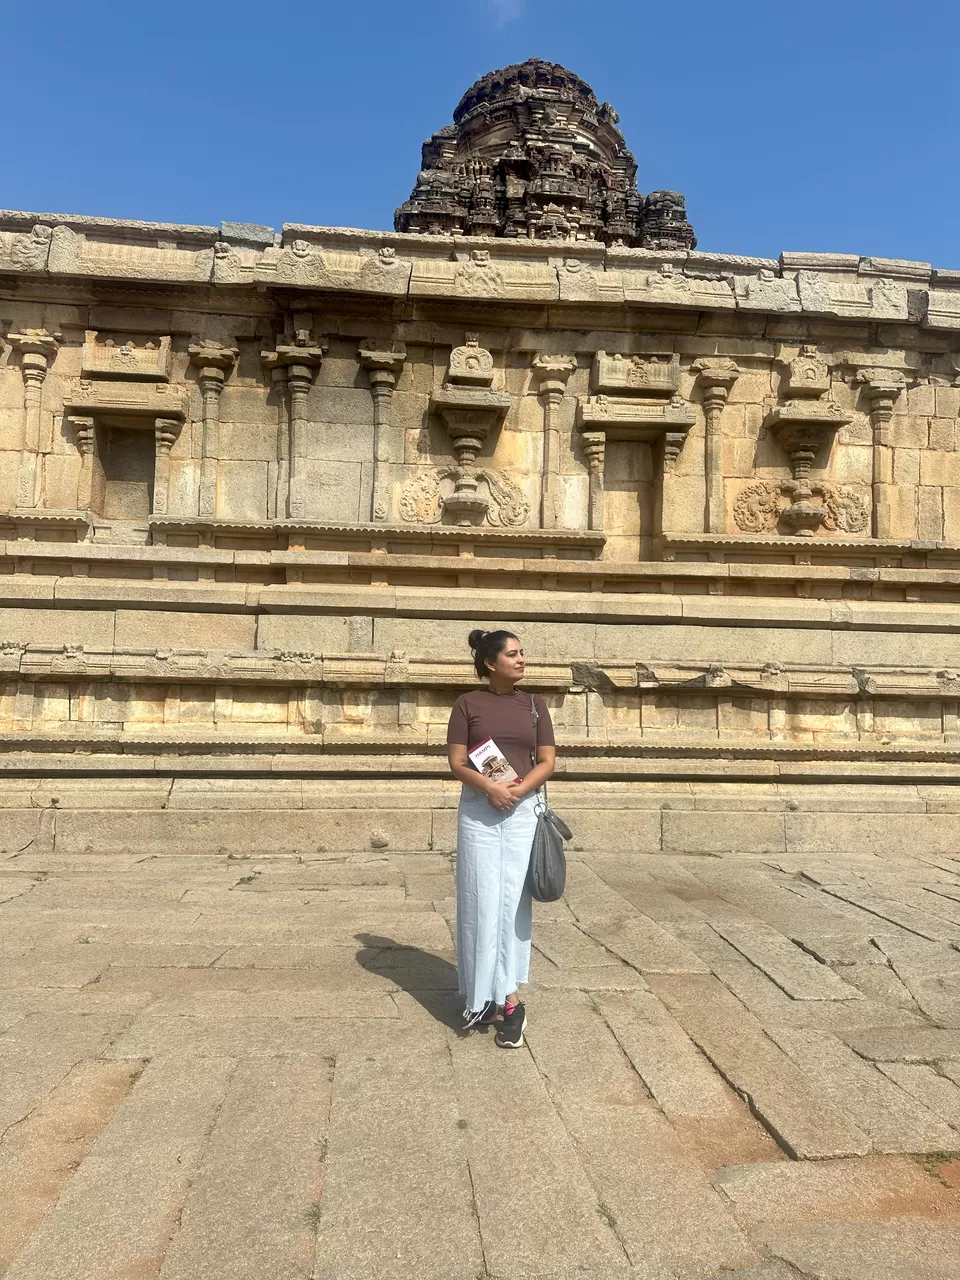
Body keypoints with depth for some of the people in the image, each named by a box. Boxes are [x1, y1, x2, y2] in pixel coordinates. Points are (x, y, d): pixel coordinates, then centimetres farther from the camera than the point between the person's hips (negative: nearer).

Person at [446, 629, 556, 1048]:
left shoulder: (533, 704, 7)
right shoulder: (468, 703, 0)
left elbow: (547, 762, 2)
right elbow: (457, 762, -5)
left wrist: (517, 790, -14)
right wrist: (491, 788, -21)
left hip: (524, 809, 1)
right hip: (478, 810, -1)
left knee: (513, 900, 0)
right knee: (482, 901, 1)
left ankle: (507, 999, 5)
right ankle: (484, 996, 14)